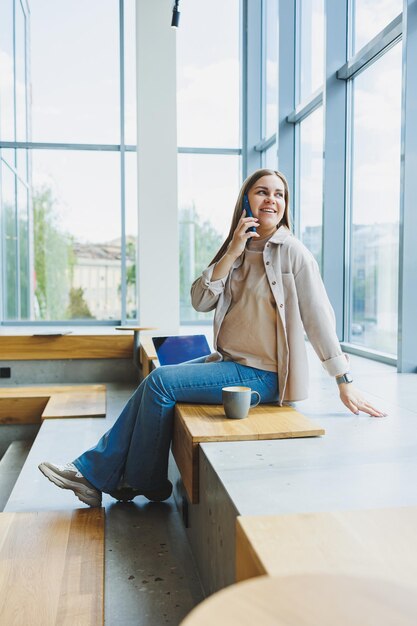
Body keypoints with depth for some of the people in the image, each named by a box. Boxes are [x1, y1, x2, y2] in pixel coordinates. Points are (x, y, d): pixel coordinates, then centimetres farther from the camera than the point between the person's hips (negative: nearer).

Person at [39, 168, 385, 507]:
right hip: (229, 361, 7)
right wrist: (233, 252, -11)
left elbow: (319, 318, -10)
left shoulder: (293, 252, -10)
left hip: (261, 375, -7)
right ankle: (93, 472, 2)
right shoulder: (239, 251, 11)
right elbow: (200, 301, 0)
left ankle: (142, 482, 5)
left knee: (161, 381, -14)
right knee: (155, 383, -5)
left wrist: (345, 383, -9)